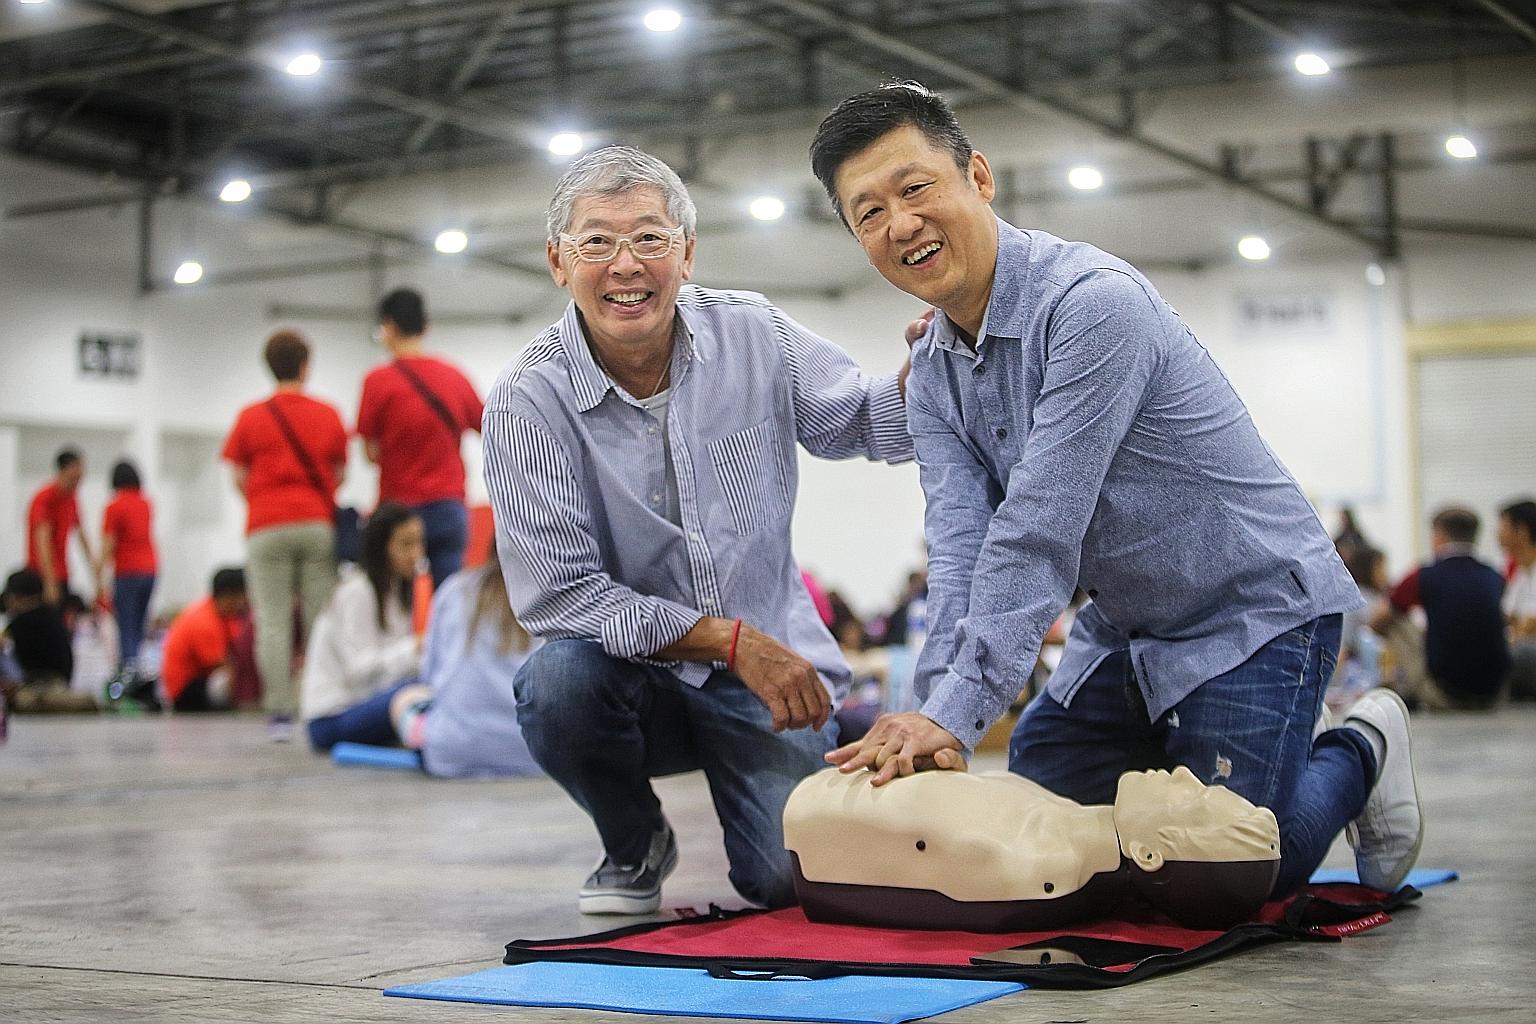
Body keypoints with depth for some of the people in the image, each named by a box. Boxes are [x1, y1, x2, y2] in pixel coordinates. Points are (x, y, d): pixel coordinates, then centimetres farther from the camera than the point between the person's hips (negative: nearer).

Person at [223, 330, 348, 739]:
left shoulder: (251, 417, 5)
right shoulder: (329, 415, 7)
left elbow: (239, 478, 8)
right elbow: (340, 473, 11)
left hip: (267, 529, -1)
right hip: (319, 526, 1)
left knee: (273, 622, -2)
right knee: (320, 622, 2)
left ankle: (279, 712, -8)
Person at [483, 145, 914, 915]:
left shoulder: (753, 334, -5)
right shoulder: (528, 402, -14)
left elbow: (862, 423, 9)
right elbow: (557, 595, -19)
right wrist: (731, 641, -23)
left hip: (767, 669, 1)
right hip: (634, 671, -1)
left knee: (798, 878, -19)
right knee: (558, 680, -34)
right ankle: (635, 844, -1)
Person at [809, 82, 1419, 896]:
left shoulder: (1092, 301, -27)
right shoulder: (932, 375, -1)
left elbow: (1037, 533, -31)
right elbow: (960, 549, -12)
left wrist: (955, 712, -33)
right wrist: (933, 714, -28)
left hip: (1254, 609, -7)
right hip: (1123, 630, 8)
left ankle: (1359, 754, 16)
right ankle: (1191, 765, 29)